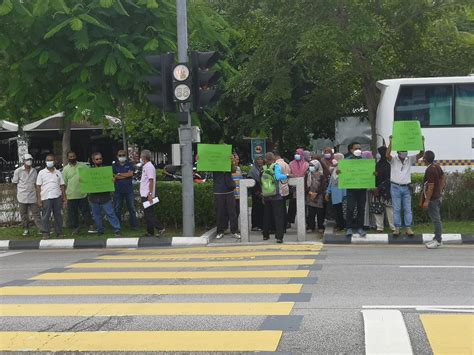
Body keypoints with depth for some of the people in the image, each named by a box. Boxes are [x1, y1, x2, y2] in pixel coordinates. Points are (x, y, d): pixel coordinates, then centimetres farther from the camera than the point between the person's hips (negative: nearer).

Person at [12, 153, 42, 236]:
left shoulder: (34, 171, 8)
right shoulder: (18, 171, -2)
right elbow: (15, 182, 5)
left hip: (32, 196, 2)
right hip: (22, 197, -2)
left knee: (36, 213, -1)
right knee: (24, 214, 6)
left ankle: (41, 228, -3)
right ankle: (26, 230, 17)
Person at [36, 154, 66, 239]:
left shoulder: (58, 173, 12)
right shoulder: (42, 173, 5)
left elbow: (62, 186, 13)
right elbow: (38, 186, 2)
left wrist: (64, 197, 6)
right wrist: (39, 199, -5)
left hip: (57, 197, 2)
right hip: (46, 198, -2)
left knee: (58, 215, 7)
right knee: (45, 216, -2)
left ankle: (59, 232, 14)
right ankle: (45, 233, 3)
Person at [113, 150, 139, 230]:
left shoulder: (130, 165, 7)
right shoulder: (114, 166, 9)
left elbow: (131, 174, -9)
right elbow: (114, 177, -4)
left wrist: (119, 174, -7)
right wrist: (126, 175, -9)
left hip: (129, 190, -1)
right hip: (118, 190, 1)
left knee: (132, 208, 1)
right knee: (117, 209, 4)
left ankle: (134, 225, 6)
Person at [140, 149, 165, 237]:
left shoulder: (149, 167, -14)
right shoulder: (145, 166, 17)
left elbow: (151, 181, -20)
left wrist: (150, 194, -24)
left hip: (147, 195, -10)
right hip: (144, 194, 10)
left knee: (149, 214, -9)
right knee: (147, 214, 11)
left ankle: (160, 228, -8)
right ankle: (150, 232, 14)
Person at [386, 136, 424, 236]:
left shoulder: (410, 159, 3)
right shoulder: (393, 160, -4)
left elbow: (420, 154, -7)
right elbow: (387, 155, -25)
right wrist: (391, 142, -30)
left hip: (406, 187, 2)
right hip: (395, 187, -2)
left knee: (408, 209, 3)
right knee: (396, 209, 2)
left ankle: (408, 228, 7)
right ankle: (397, 228, 7)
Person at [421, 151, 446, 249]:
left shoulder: (430, 170, -22)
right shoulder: (437, 166, 7)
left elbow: (431, 187, -23)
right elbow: (443, 177, 17)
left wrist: (426, 201, -20)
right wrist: (441, 190, 21)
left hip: (432, 198, -10)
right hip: (438, 196, 10)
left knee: (436, 219, -4)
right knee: (436, 219, 16)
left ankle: (438, 241, 0)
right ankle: (437, 238, 24)